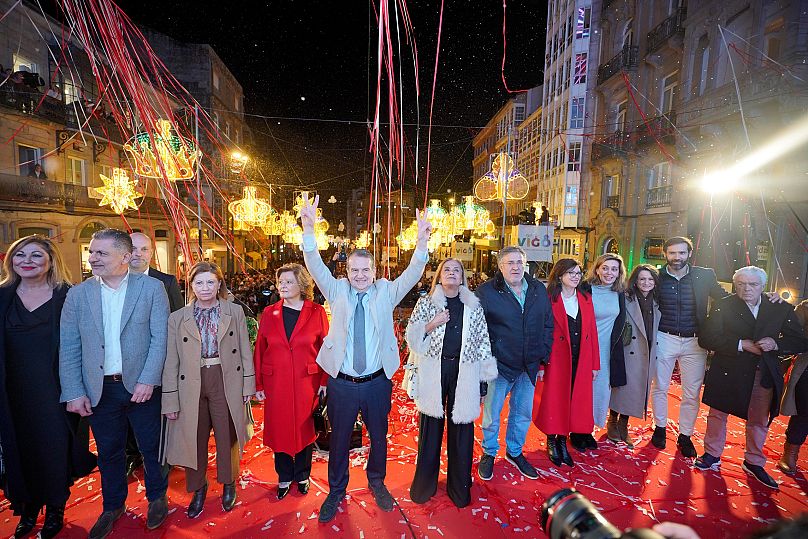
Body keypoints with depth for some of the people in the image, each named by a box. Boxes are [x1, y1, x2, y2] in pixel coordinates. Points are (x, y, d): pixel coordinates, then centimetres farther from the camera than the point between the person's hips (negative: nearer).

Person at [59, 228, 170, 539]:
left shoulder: (151, 288, -7)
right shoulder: (78, 294, 1)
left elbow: (160, 337, -9)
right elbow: (69, 347, 2)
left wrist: (148, 380, -14)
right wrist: (74, 392, -3)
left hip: (141, 385, -2)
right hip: (99, 389, 3)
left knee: (151, 447, 12)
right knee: (108, 452, 18)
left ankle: (157, 497, 36)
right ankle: (113, 506, 40)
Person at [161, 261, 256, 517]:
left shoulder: (235, 312, 0)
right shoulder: (177, 318, 2)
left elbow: (245, 351, 2)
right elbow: (171, 363, 1)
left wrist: (248, 384, -1)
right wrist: (170, 400, -1)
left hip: (227, 382, -1)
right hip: (192, 385, 1)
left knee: (227, 437, 11)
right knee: (194, 439, 13)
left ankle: (228, 484, 36)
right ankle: (198, 489, 38)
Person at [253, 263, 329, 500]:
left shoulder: (317, 312, -5)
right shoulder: (269, 313, 2)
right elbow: (260, 350, 3)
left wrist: (324, 381, -7)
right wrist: (258, 384, 0)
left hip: (306, 382, -1)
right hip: (275, 383, 2)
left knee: (304, 428, 13)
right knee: (279, 429, 12)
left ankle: (302, 475, 37)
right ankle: (284, 477, 36)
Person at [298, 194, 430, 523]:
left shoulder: (386, 292, -2)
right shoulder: (337, 291, -2)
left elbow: (412, 274, -15)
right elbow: (316, 267, -15)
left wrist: (422, 243, -33)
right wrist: (309, 229, -32)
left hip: (377, 382, 1)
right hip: (342, 382, 0)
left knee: (379, 436, 19)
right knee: (339, 438, 16)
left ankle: (377, 483, 45)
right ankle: (336, 491, 39)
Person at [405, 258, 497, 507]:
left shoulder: (473, 305, 5)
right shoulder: (426, 303, 3)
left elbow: (483, 341, 6)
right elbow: (411, 335, 3)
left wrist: (484, 378, 4)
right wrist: (432, 324, -13)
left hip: (464, 373, 1)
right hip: (433, 371, 0)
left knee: (461, 426, 9)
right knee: (431, 424, 9)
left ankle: (459, 486, 29)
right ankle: (424, 482, 29)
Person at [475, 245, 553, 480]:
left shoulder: (539, 290, 3)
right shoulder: (486, 291, -12)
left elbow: (548, 326, 10)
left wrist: (542, 358, 6)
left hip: (528, 366, 4)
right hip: (498, 365, -4)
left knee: (523, 413, 19)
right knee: (491, 414, 9)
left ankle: (515, 452, 41)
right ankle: (489, 453, 34)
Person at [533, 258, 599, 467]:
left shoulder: (586, 299, 7)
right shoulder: (549, 300, -9)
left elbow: (592, 332, 8)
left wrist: (595, 364, 5)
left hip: (581, 362, 5)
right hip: (556, 361, -5)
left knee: (575, 402, 12)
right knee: (554, 402, 7)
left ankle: (563, 440, 29)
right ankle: (551, 442, 25)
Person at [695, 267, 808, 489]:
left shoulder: (782, 309, -1)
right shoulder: (723, 306, -8)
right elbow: (706, 338, -15)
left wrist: (776, 344, -20)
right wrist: (742, 344, -22)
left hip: (764, 375, 3)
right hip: (728, 372, -2)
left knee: (759, 420, 15)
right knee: (718, 414, 10)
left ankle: (753, 462, 35)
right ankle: (712, 455, 29)